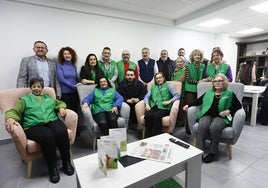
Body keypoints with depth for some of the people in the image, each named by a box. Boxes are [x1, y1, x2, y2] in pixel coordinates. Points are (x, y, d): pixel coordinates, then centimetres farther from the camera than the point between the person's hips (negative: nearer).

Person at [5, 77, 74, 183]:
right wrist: (10, 119, -16)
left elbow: (60, 102, 37)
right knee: (47, 136, -37)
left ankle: (66, 163, -15)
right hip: (34, 126, -2)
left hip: (52, 121, 2)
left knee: (62, 132, -33)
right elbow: (13, 111, 9)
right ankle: (52, 168, -18)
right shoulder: (25, 99, 22)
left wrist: (62, 108, 11)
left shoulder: (48, 98, 30)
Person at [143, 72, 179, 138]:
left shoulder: (168, 86, 16)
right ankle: (148, 136, -22)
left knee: (156, 116, -35)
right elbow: (146, 97, 17)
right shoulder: (153, 87, 26)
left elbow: (177, 95, 5)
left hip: (163, 107, -2)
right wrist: (147, 104, -4)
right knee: (147, 115, -31)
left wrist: (169, 101, -12)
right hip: (153, 107, 3)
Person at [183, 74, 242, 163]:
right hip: (207, 115, 2)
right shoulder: (208, 93, 22)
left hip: (221, 117, -2)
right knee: (202, 126, -32)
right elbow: (198, 101, 17)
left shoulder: (230, 93, 14)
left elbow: (238, 105, 9)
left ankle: (212, 153, -17)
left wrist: (228, 111, -7)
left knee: (214, 127, -35)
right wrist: (188, 105, 2)